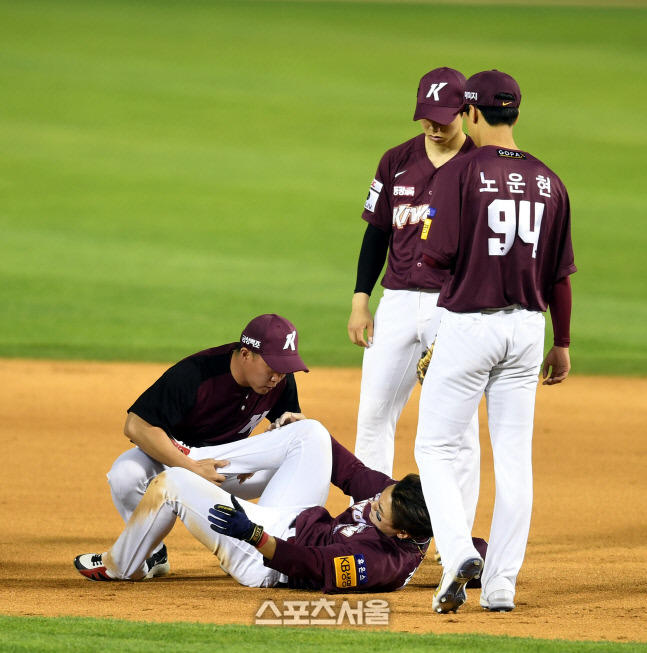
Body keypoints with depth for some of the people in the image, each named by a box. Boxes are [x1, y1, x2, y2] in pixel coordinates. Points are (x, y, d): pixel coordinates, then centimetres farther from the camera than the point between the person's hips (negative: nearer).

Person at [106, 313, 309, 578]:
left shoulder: (281, 379, -15)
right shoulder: (193, 374, -33)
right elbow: (136, 426, -35)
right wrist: (192, 467, -37)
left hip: (227, 462, 4)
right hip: (174, 455, -4)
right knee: (126, 474, -36)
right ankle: (152, 553, -12)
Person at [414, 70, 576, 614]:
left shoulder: (459, 173, -9)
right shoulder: (548, 182, 5)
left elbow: (439, 255, -16)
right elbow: (560, 274, 8)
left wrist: (430, 248, 8)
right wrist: (562, 344, 17)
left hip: (468, 321, -4)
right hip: (527, 325, 4)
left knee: (435, 448, 6)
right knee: (514, 458, 8)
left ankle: (458, 554, -14)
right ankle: (501, 585, 8)